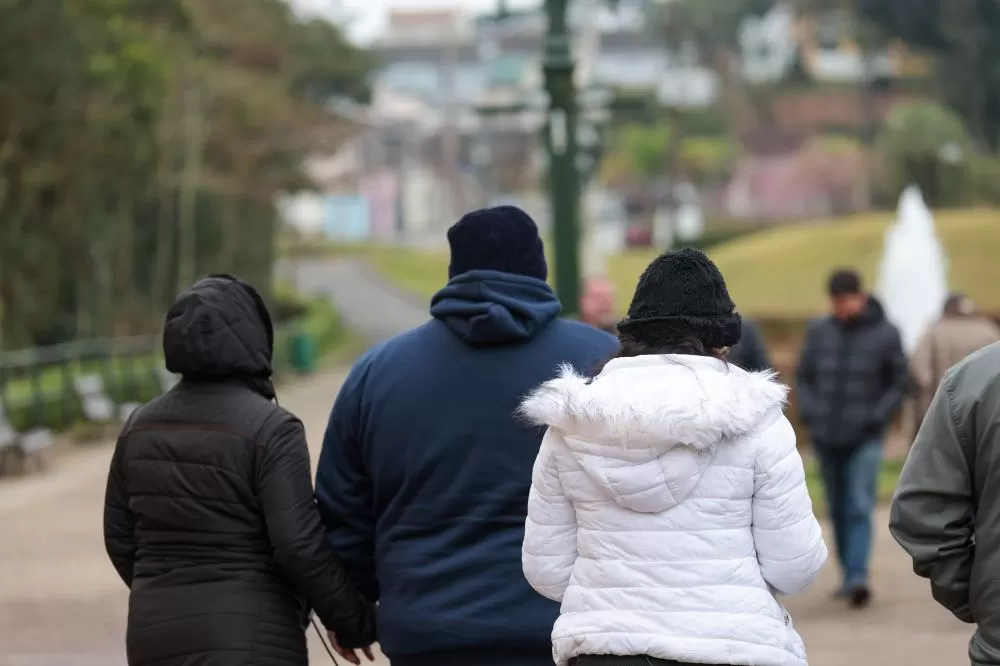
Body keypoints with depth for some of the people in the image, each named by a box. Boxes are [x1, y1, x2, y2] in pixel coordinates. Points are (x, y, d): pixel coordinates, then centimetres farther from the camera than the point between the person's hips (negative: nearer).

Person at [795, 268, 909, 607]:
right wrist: (808, 412, -4)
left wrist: (878, 417, -11)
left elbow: (899, 382, 2)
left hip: (864, 439, -3)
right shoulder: (819, 331, 3)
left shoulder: (885, 334, -4)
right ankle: (848, 574, 19)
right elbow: (803, 376, 11)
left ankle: (857, 578, -21)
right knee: (838, 509, 10)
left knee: (860, 507, -14)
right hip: (826, 438, 3)